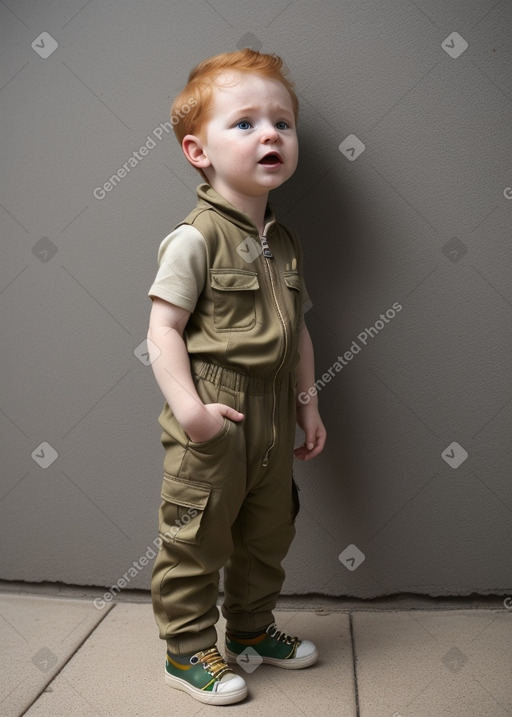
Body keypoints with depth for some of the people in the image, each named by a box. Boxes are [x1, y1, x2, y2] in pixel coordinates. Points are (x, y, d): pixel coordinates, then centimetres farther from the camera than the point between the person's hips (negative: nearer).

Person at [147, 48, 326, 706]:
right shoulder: (196, 238, -13)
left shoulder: (282, 242, 11)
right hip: (212, 421, -8)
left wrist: (307, 403, 15)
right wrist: (188, 407, -24)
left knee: (267, 535, 20)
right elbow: (163, 329, -15)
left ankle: (251, 631, 41)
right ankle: (187, 651, 26)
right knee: (195, 540, 5)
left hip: (273, 422, 8)